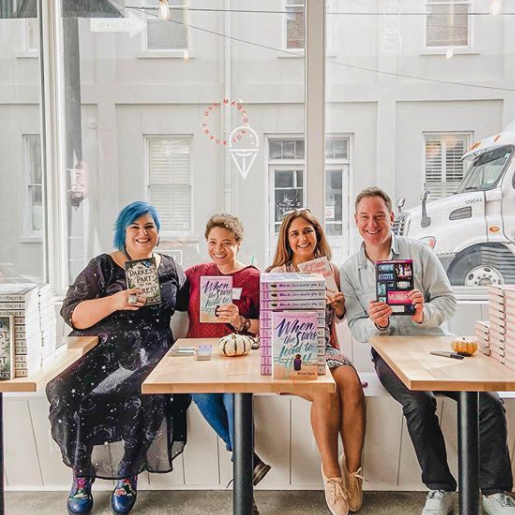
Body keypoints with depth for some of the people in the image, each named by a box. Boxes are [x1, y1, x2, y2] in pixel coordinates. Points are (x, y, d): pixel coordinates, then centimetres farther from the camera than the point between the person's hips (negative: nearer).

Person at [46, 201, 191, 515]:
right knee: (73, 393, -27)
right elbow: (71, 314, -4)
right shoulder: (102, 267, 5)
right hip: (101, 348, 0)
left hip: (149, 351, 1)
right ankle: (81, 475, -3)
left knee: (146, 395, -30)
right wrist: (115, 302, -18)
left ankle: (128, 476, -6)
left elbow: (188, 305, 24)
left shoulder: (170, 269, 14)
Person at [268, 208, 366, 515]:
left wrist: (339, 303, 0)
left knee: (352, 384, -28)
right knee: (326, 389, -32)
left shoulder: (331, 270, 12)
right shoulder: (276, 274, 2)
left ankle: (353, 470, -15)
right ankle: (332, 474, -19)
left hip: (326, 348, 3)